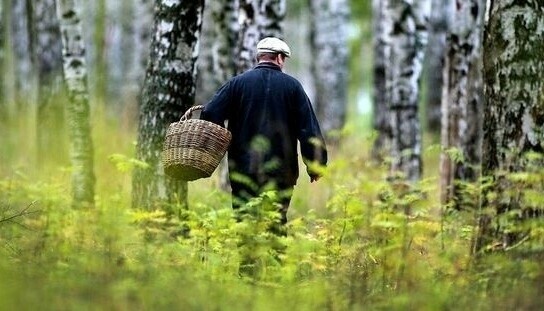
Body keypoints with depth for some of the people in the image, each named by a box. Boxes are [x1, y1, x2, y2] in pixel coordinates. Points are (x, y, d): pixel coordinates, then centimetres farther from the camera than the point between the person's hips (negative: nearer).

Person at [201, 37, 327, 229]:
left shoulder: (237, 83, 4)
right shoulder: (292, 86, 4)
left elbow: (210, 115, -4)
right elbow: (309, 128, 2)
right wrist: (315, 166, 8)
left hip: (243, 169, 0)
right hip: (281, 173, 0)